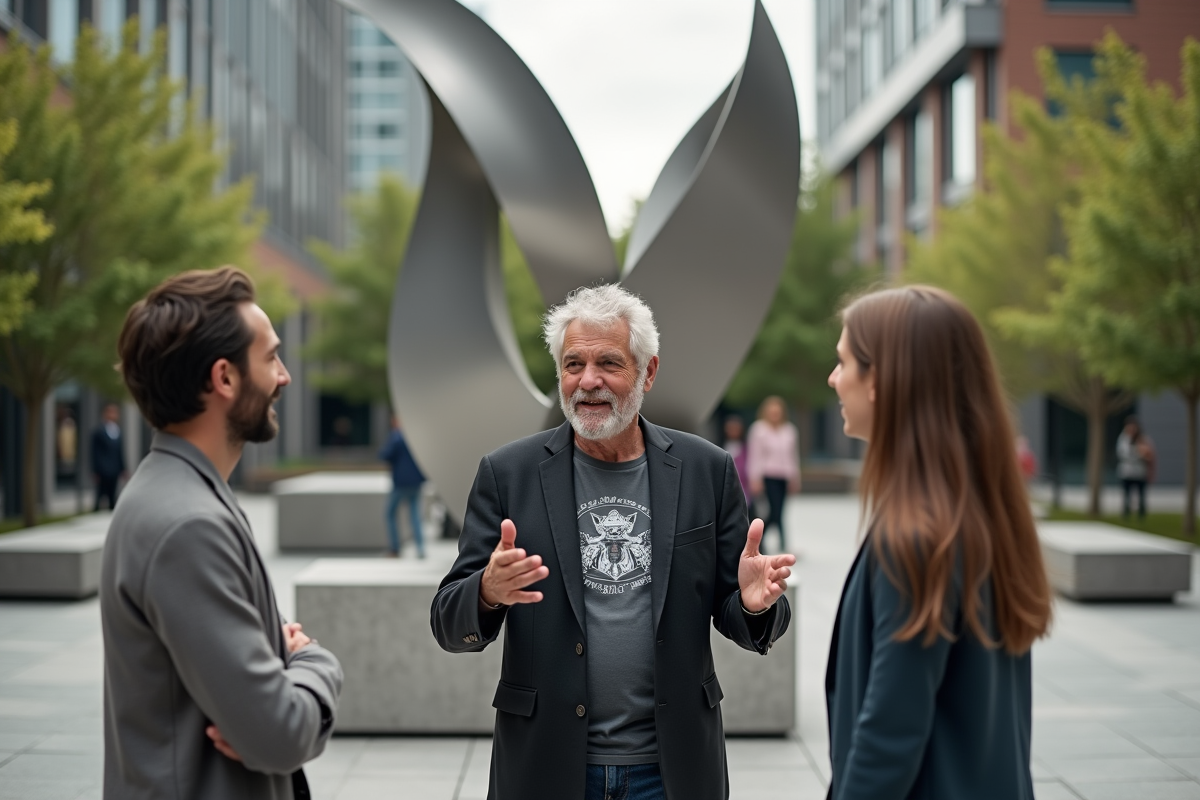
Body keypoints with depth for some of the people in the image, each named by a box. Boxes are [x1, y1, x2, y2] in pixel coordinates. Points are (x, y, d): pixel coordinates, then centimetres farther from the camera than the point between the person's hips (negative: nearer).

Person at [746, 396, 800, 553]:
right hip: (768, 476, -5)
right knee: (777, 511, -12)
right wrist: (755, 479, -8)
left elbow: (794, 455, 13)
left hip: (784, 477, 5)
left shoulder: (789, 430, 6)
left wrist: (795, 479, 13)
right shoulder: (759, 429, -5)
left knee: (774, 512, 9)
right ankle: (784, 545, -11)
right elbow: (755, 456, -4)